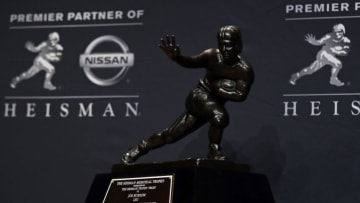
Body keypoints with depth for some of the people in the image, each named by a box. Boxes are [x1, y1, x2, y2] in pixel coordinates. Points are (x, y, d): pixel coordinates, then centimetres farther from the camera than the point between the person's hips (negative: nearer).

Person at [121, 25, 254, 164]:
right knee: (220, 116, -33)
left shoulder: (244, 70, -12)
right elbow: (193, 62, -29)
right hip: (199, 96, -3)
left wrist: (218, 90, -19)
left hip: (215, 103, 3)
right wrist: (176, 57, -49)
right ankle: (214, 151, -11)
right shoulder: (212, 56, -13)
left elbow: (240, 95, -20)